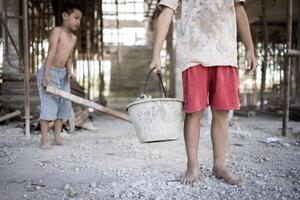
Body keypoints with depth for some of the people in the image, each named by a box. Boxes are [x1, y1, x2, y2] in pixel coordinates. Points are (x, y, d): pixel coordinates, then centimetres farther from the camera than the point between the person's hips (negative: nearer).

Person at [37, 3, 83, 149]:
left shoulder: (74, 38, 9)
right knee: (49, 104, -10)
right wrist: (46, 74, -28)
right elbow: (51, 52, -22)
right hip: (50, 72, -8)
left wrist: (69, 71, -3)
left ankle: (57, 137, 16)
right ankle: (44, 140, -4)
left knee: (64, 105, 7)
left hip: (63, 73, 8)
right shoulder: (57, 31, -13)